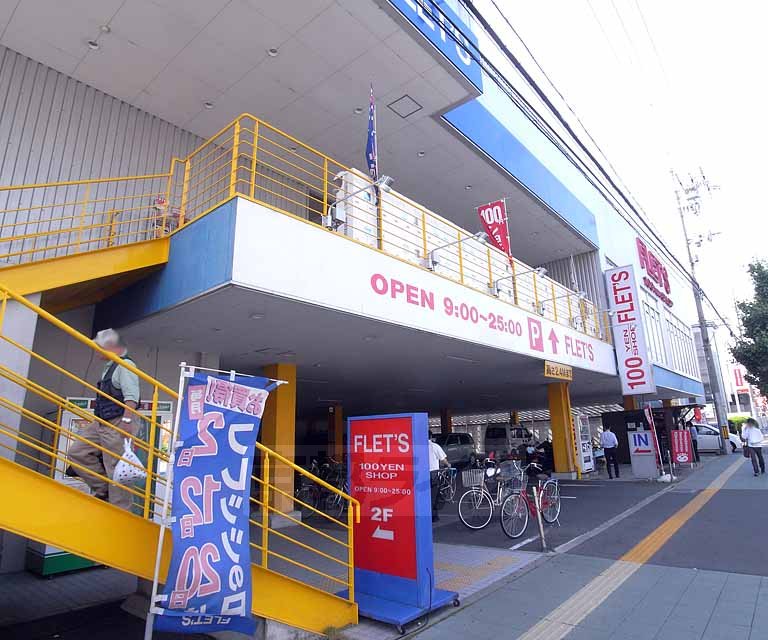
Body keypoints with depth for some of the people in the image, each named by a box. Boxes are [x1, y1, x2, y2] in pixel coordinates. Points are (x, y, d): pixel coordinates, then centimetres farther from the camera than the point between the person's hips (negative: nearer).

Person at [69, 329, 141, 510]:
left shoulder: (125, 365, -12)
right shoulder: (109, 367, 19)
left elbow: (131, 397, -22)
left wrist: (127, 420, -28)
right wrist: (96, 419, 27)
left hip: (118, 424, -10)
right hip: (101, 423, 10)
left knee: (116, 468, -7)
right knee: (77, 451, 9)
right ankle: (103, 489, 14)